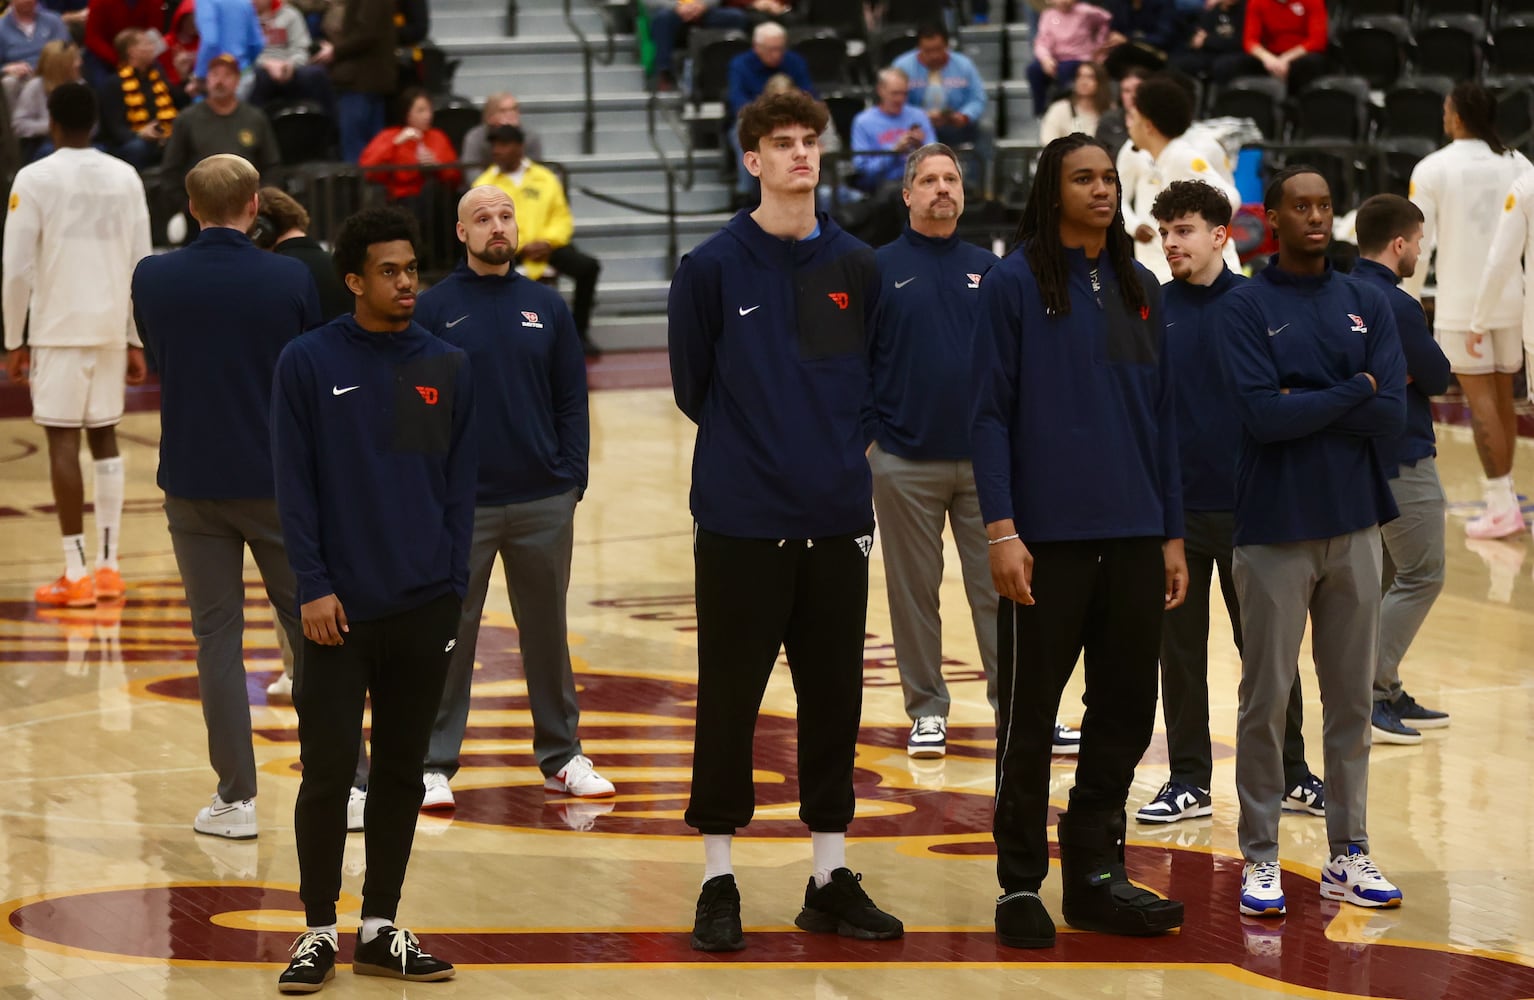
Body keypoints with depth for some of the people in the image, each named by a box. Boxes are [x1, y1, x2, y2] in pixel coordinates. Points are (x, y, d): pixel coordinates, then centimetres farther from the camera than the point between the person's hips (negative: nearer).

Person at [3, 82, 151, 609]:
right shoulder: (125, 177, 6)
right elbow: (142, 265, 6)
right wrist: (137, 340, 13)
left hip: (59, 328, -4)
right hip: (111, 327, 4)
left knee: (62, 440, -2)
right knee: (104, 437, 12)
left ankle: (76, 574, -4)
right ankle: (108, 567, 13)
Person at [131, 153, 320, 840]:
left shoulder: (152, 280, -5)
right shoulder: (292, 280, -10)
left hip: (192, 484, 1)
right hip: (279, 481, -1)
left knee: (217, 637, 6)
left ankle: (236, 797, 4)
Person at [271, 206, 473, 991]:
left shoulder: (448, 368, 6)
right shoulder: (309, 363, -3)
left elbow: (460, 486, 8)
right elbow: (294, 484, -5)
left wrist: (453, 587, 2)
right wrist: (314, 586, -11)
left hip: (426, 608, 3)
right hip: (341, 609, -3)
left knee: (401, 772, 9)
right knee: (329, 771, -3)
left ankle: (381, 928, 18)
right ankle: (319, 931, 8)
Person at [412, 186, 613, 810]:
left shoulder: (547, 307, 7)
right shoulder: (434, 309, -1)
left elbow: (571, 399, 8)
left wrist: (572, 477, -1)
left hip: (544, 504, 3)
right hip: (461, 506, -3)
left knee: (547, 631, 10)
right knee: (450, 635, 1)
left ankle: (562, 757, 19)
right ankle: (435, 764, 6)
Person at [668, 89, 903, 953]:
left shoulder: (857, 268, 6)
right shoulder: (713, 267, -3)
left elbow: (875, 382, 14)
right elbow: (692, 385, 4)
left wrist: (843, 448, 6)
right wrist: (753, 444, 8)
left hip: (837, 519, 3)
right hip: (741, 519, -3)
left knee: (835, 698, 8)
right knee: (729, 701, 1)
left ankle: (832, 878, 17)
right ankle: (720, 882, 9)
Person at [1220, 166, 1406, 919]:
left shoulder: (1367, 305, 7)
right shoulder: (1247, 307, -3)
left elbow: (1392, 415, -4)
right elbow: (1262, 414, -16)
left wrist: (1307, 405, -11)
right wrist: (1353, 392, -8)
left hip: (1353, 525, 4)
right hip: (1276, 530, -4)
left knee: (1352, 699, 8)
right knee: (1266, 700, 0)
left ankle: (1347, 853, 14)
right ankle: (1260, 858, 7)